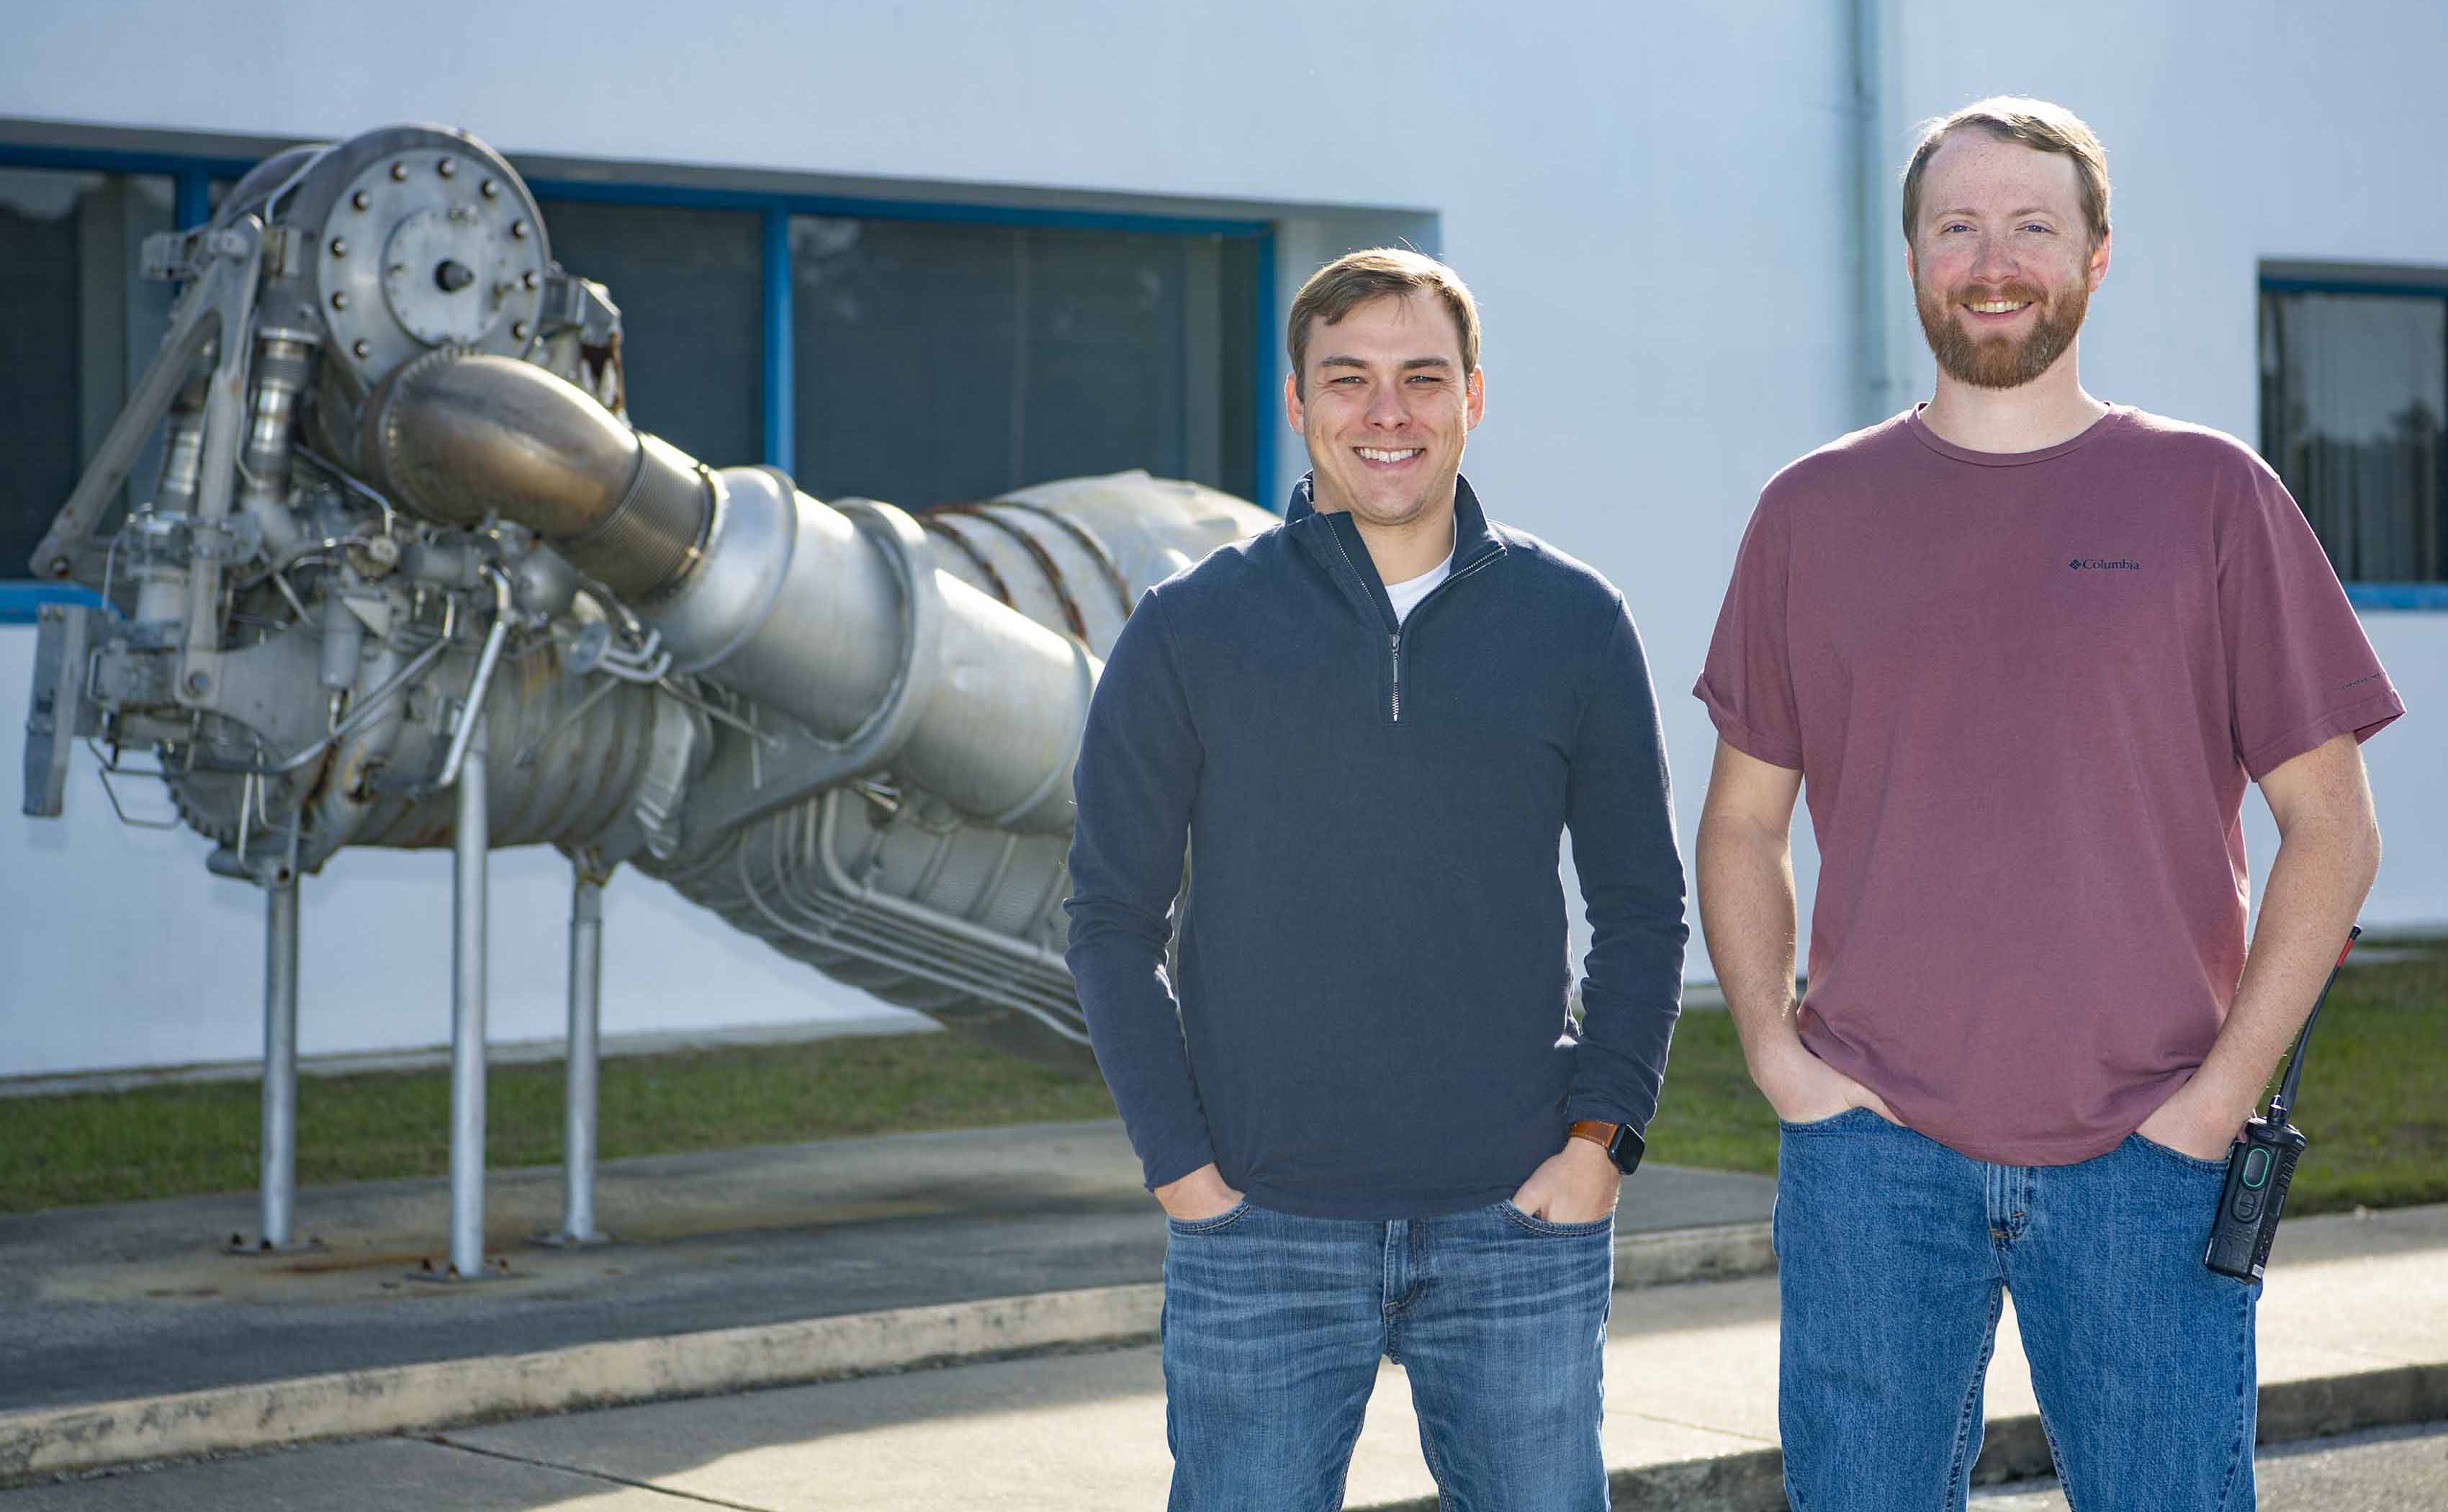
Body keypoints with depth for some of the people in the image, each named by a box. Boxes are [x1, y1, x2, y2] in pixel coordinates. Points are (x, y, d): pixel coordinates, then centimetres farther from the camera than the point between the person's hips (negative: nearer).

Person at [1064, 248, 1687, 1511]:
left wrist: (1600, 1135, -1)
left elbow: (1642, 907, 10)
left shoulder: (1574, 625, 5)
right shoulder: (1190, 630, 1)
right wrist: (1181, 1166, -4)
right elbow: (1113, 919, 4)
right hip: (1261, 1238, -1)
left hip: (1521, 1222, 1)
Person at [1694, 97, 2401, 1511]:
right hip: (1872, 1152, 1)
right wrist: (1776, 1055, 0)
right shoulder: (1815, 512, 9)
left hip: (2146, 1150, -1)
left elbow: (2333, 828, 3)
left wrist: (2224, 1089, -6)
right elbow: (1743, 824, 14)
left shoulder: (2212, 494, 4)